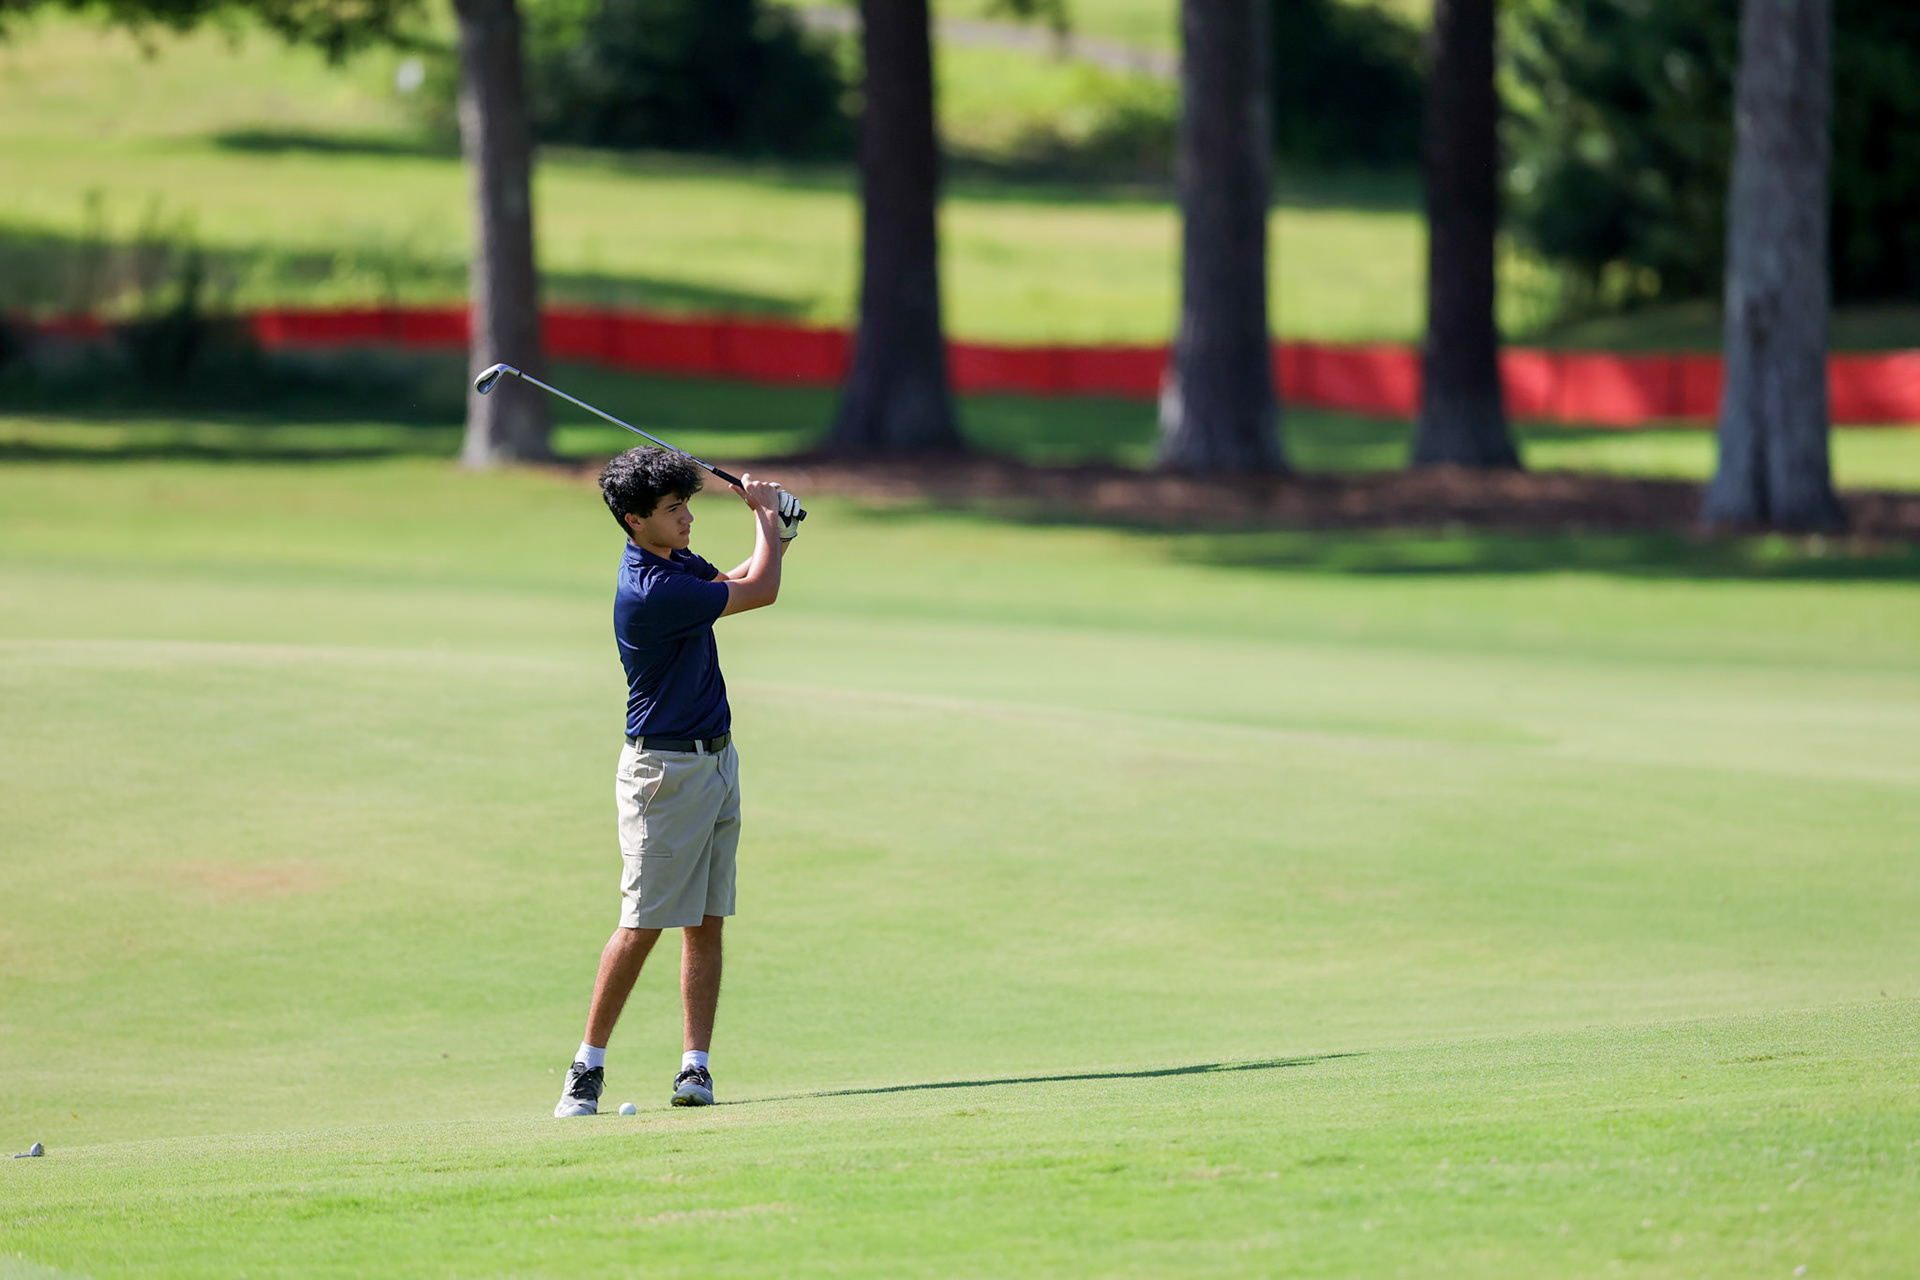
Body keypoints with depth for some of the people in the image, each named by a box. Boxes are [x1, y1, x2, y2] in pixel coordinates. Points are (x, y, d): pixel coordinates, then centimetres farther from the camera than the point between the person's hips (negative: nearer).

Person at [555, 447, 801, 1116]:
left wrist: (775, 536, 4)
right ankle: (587, 1066, -1)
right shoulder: (649, 591, -23)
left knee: (706, 923, 4)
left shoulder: (677, 561, 7)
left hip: (715, 759, 9)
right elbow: (760, 592, -15)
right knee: (642, 924, -7)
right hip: (666, 770, -9)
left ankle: (696, 1066, 3)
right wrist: (764, 514, 1)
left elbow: (740, 582, 25)